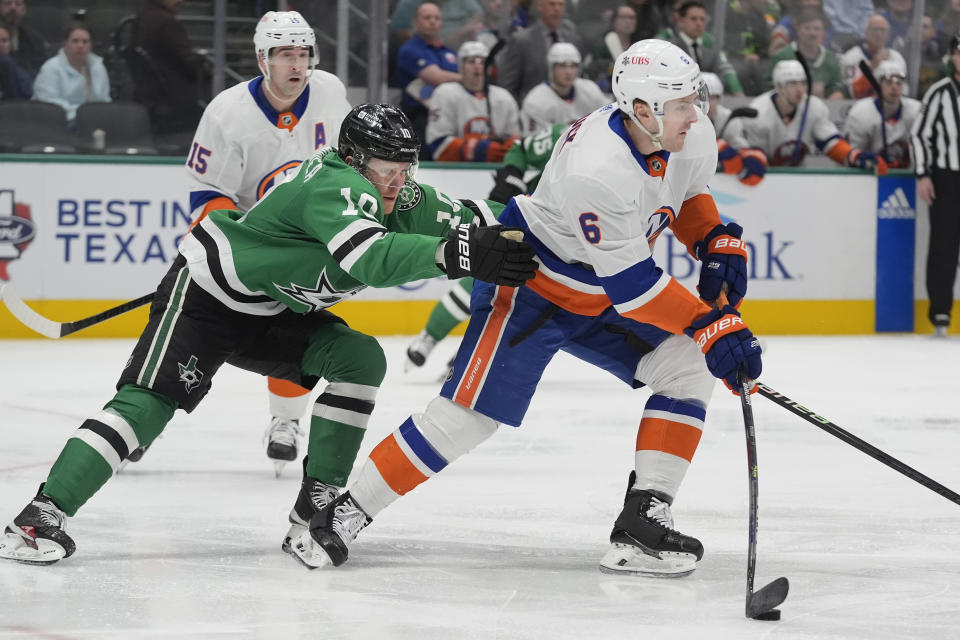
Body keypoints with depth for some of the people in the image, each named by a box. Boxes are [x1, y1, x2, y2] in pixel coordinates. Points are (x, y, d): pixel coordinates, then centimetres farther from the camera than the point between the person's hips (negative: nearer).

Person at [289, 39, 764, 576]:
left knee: (687, 369, -7)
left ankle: (643, 524, -8)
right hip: (529, 285, -8)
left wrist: (719, 243, -5)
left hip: (599, 299, 8)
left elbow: (688, 194, 13)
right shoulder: (595, 170, -37)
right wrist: (712, 327, -34)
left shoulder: (694, 135, -11)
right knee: (470, 413, -11)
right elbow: (631, 283, -34)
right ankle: (348, 513, 1)